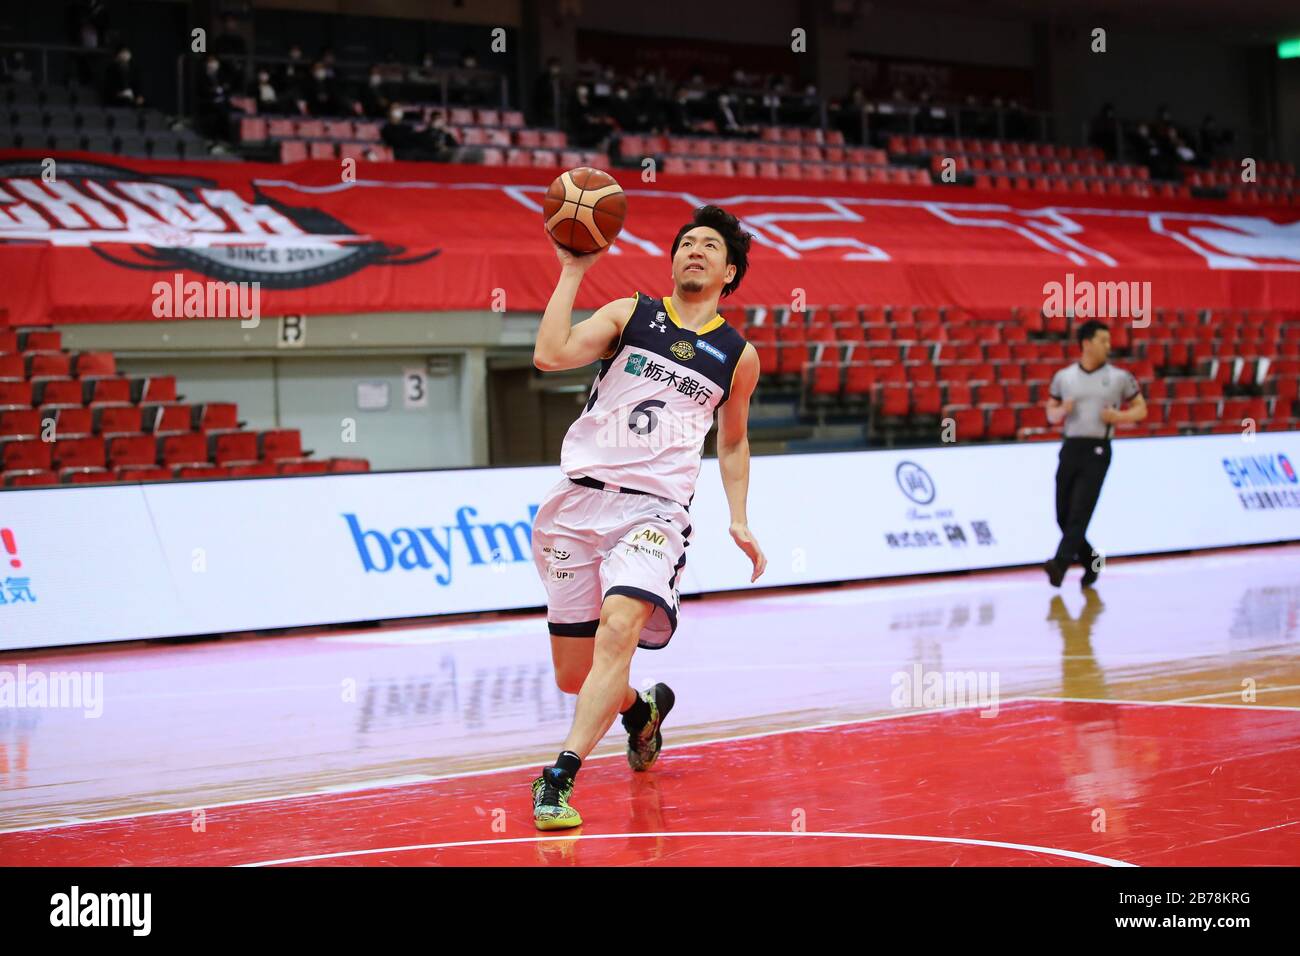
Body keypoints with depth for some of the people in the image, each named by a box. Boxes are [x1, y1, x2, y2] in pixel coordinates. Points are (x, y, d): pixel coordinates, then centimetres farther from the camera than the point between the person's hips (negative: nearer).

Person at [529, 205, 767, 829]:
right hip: (580, 499, 1)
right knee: (572, 674, 6)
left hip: (655, 510, -1)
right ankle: (640, 709, 40)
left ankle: (558, 780, -27)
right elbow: (550, 356, -9)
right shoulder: (630, 314, 7)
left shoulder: (738, 355, 11)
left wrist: (739, 521, 17)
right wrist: (573, 271, -9)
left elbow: (733, 442, 26)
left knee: (619, 628, -28)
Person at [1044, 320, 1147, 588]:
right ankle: (1090, 560, 27)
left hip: (1097, 450, -3)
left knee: (1080, 511, -16)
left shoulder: (1119, 378, 3)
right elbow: (1050, 413, 17)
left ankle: (1060, 563, -25)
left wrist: (1119, 416, -9)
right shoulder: (1063, 377, 9)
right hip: (1070, 448, 3)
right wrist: (1062, 411, -6)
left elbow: (1141, 408, 10)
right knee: (1063, 515, 6)